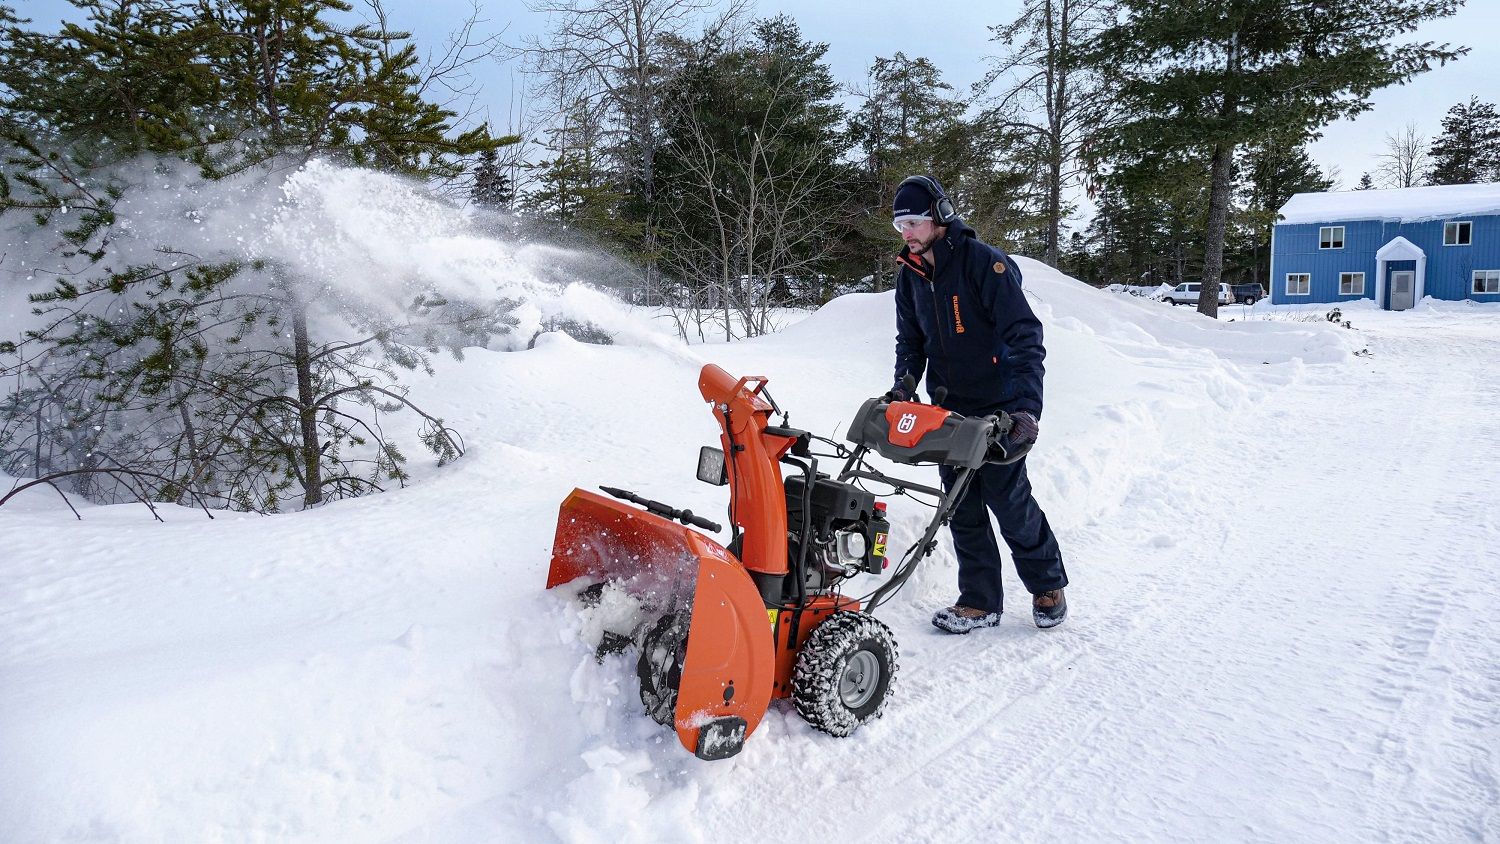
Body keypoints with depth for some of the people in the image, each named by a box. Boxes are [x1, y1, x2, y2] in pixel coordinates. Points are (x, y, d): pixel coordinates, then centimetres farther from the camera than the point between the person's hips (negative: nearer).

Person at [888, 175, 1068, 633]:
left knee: (1009, 501, 1)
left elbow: (1025, 336, -20)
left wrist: (1027, 405, -30)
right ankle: (980, 602, 19)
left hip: (998, 409, -6)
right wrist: (903, 385, -3)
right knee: (962, 509, 7)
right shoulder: (910, 274, 6)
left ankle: (1048, 586, 25)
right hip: (949, 409, 6)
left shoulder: (983, 262, -15)